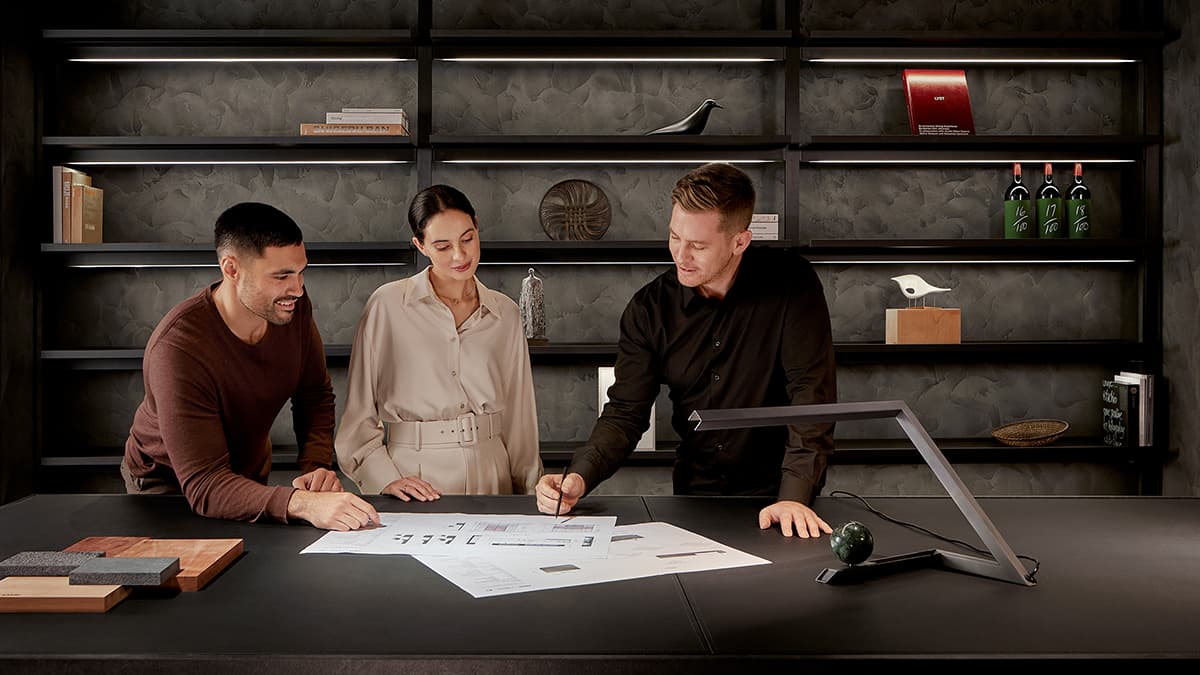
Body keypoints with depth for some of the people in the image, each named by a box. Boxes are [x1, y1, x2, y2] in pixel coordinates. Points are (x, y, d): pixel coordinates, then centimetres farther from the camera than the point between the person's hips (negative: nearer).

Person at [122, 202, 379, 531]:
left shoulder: (292, 307, -15)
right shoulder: (178, 347, -33)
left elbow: (315, 395, 1)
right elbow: (204, 485, -38)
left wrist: (316, 466, -19)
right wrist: (302, 503, -54)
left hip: (249, 476, 5)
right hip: (168, 486, -4)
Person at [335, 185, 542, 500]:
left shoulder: (505, 314, 9)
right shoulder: (388, 305, -1)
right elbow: (358, 412, 2)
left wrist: (527, 492, 14)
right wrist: (386, 478, -7)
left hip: (491, 477, 3)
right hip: (414, 474, -2)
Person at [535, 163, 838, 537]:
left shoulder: (790, 284, -11)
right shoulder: (649, 308, -3)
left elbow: (811, 394, -16)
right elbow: (625, 413, -1)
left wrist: (794, 496, -27)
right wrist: (578, 476, -19)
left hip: (776, 496, -3)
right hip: (693, 495, 3)